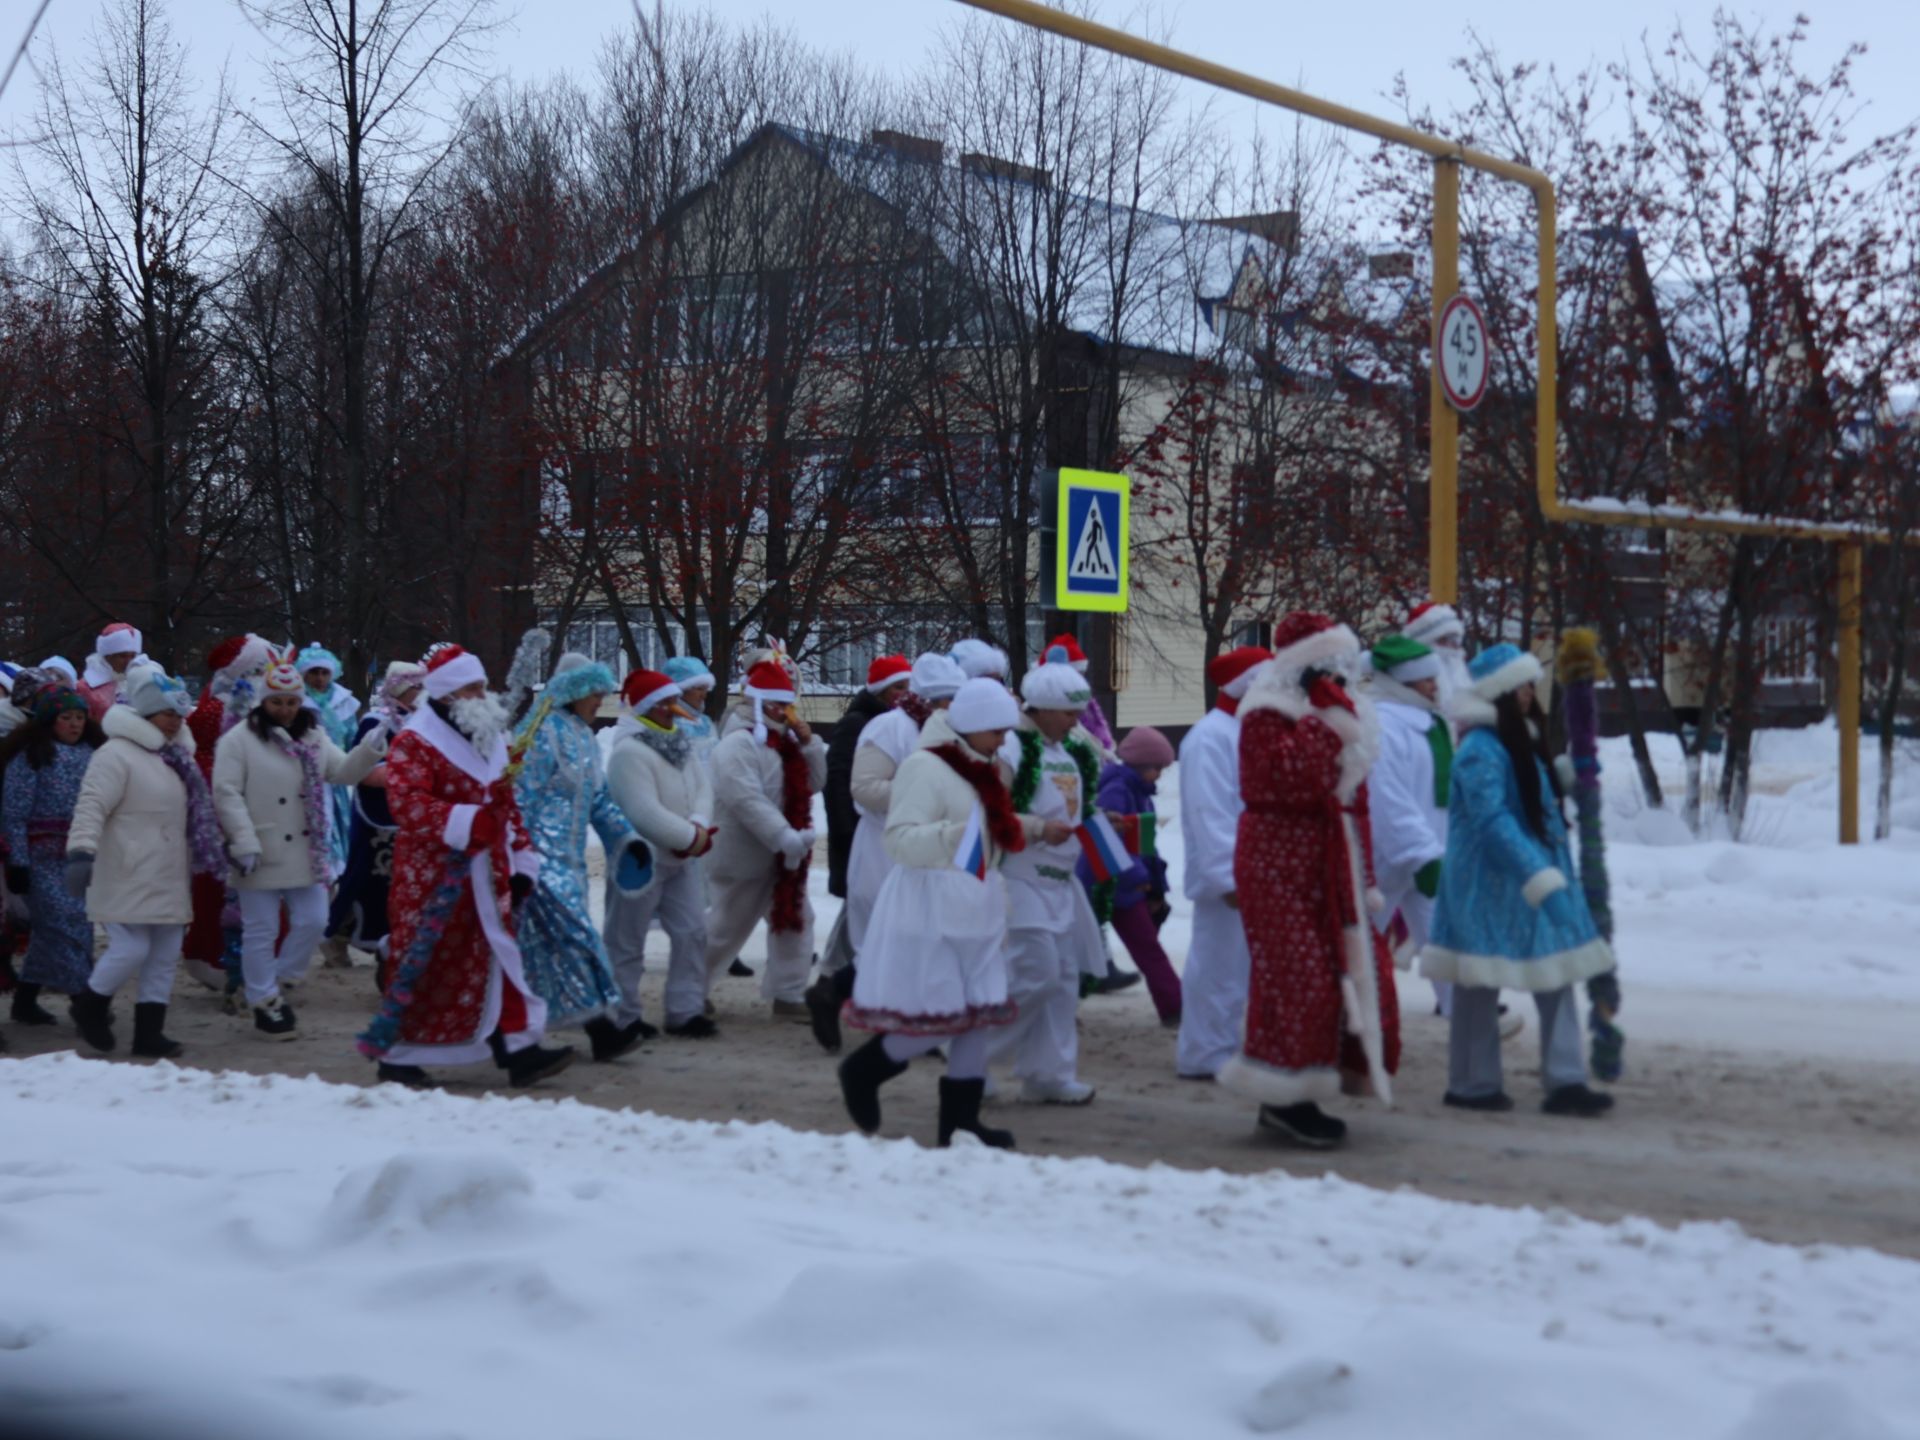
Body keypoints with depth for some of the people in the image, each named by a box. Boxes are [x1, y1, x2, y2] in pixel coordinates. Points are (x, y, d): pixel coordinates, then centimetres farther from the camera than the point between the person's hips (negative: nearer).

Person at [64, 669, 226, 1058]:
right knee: (131, 949, -10)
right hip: (129, 880, -9)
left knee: (165, 955, 8)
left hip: (167, 880, 9)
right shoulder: (117, 753, -13)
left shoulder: (173, 756, 15)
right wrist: (81, 852, -34)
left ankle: (149, 1032, 15)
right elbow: (91, 806, -23)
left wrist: (214, 853, 28)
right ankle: (89, 1007, 15)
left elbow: (193, 814, 25)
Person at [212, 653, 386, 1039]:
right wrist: (245, 843, -20)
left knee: (312, 921, 9)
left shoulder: (313, 737, 9)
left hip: (306, 854, 6)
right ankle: (265, 1002, 15)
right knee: (261, 931, 4)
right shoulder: (240, 739, -9)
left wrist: (368, 752, -13)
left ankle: (279, 983, 27)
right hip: (263, 857, -6)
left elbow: (342, 772, 7)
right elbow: (227, 793, -13)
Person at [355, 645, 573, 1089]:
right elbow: (408, 805, -25)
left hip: (487, 877, 7)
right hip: (433, 880, -7)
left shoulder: (492, 742, 15)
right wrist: (466, 822, -34)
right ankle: (395, 1054, 10)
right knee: (422, 966, -1)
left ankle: (519, 1051, 6)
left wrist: (522, 863, 15)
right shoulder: (414, 744, -11)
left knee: (497, 961, 6)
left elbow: (507, 807, 21)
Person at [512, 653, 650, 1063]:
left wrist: (625, 836, 12)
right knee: (575, 935, -14)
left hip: (568, 857, 9)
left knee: (542, 945, 10)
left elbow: (598, 798, 22)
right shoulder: (546, 732, -12)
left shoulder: (583, 736, 17)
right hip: (542, 856, -9)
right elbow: (522, 795, -15)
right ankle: (600, 1027, -16)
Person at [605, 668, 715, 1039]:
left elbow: (703, 787, 1)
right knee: (627, 943, 4)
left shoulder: (680, 744, 7)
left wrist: (699, 827, -18)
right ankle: (623, 1017, 14)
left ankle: (686, 1011, 13)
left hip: (680, 860, 8)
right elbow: (645, 814, -28)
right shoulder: (629, 752, -22)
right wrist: (691, 837, -19)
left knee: (692, 932, 6)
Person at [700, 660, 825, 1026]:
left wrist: (808, 742, -4)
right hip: (745, 857, -9)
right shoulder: (738, 743, -18)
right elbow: (747, 800, -29)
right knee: (726, 928, 2)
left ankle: (788, 995, 14)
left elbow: (813, 784, 11)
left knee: (795, 919, 8)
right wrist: (786, 837, -34)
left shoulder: (782, 742, 13)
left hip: (780, 856, 9)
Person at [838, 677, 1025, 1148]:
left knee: (980, 1016, 7)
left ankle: (960, 1119, 15)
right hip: (930, 908, -9)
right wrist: (948, 837, -35)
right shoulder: (925, 767, -13)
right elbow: (900, 839, -22)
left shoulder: (983, 771, 15)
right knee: (934, 1020, -8)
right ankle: (862, 1071, 16)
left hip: (976, 909, 9)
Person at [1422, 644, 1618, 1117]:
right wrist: (1543, 880, -29)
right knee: (1480, 987, 1)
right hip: (1489, 885, -9)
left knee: (1559, 977, 4)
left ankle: (1565, 1082, 5)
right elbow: (1493, 822, -25)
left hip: (1536, 878, 9)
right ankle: (1473, 1084, 12)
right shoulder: (1480, 751, -17)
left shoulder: (1522, 742, 14)